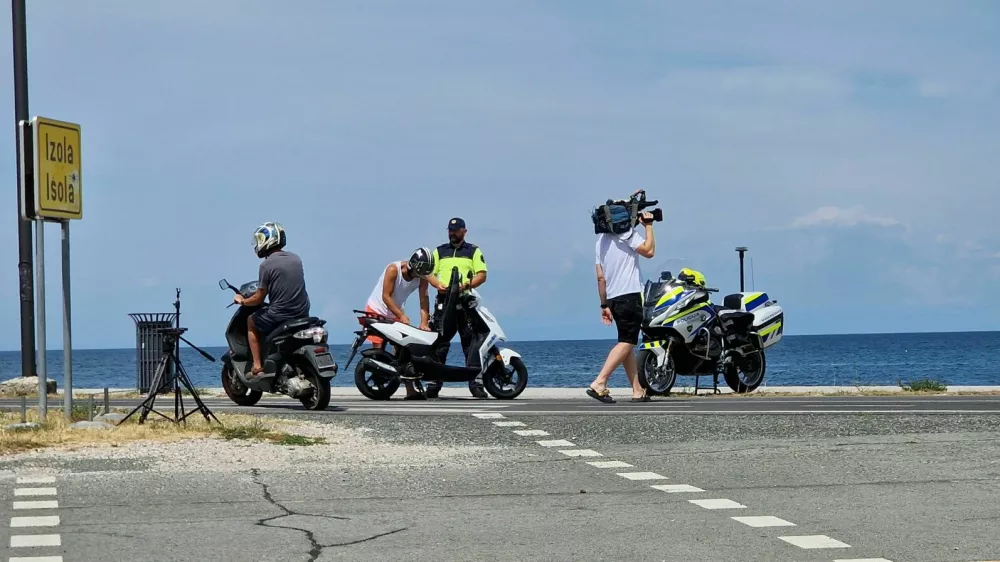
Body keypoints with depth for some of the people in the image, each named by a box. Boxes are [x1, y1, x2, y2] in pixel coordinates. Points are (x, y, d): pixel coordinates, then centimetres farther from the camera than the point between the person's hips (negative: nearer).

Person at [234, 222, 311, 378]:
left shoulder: (266, 265, -12)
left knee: (251, 322, 20)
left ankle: (257, 366, 11)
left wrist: (242, 301, 11)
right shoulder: (296, 259, 8)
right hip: (302, 314, 6)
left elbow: (259, 298, -9)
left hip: (280, 315, -6)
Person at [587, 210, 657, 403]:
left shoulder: (602, 239, 18)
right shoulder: (628, 233, -7)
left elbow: (600, 277, 16)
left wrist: (604, 304, 18)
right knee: (626, 343, -11)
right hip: (630, 295, -9)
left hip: (613, 297, 9)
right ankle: (599, 384, -23)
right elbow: (649, 251, -12)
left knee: (628, 344, 11)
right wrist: (648, 226, 0)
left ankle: (638, 391, 10)